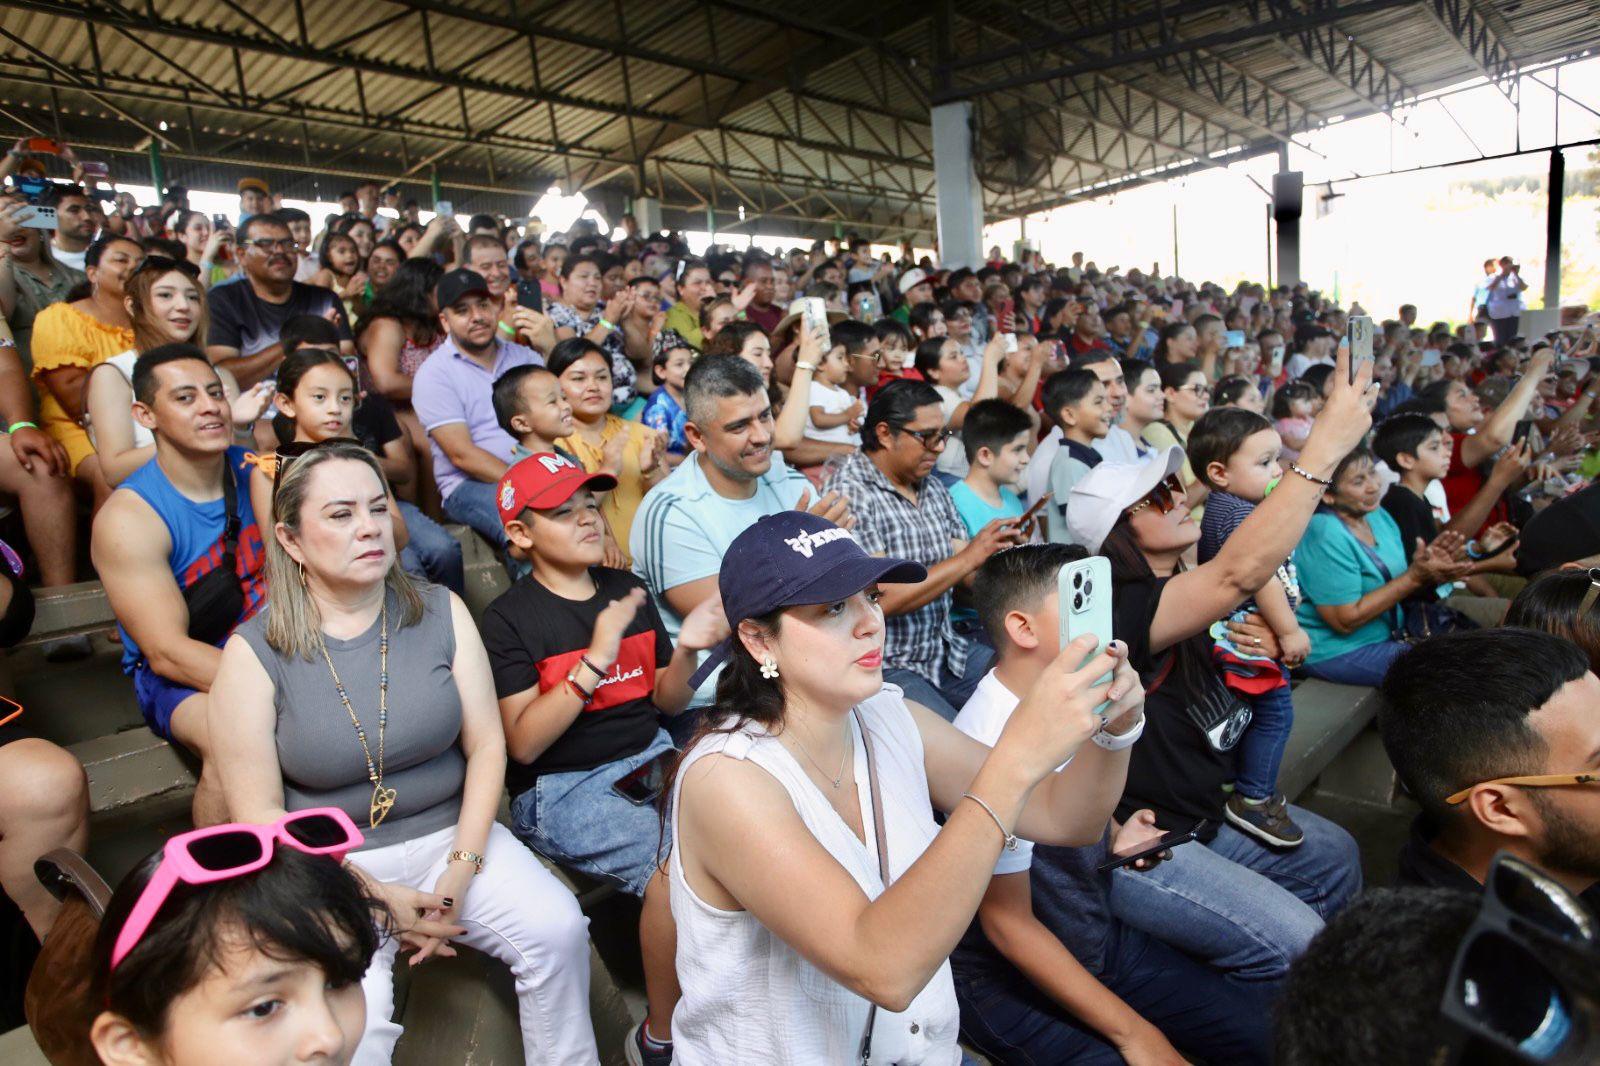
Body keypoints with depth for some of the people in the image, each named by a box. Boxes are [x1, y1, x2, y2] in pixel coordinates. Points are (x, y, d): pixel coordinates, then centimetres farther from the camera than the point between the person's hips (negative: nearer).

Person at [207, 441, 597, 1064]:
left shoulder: (441, 612, -1)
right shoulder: (254, 653, -7)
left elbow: (486, 744, -1)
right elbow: (260, 815, -6)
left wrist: (459, 872, -10)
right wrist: (374, 899, -13)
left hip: (450, 834, 3)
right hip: (331, 867, -2)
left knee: (557, 929, -19)